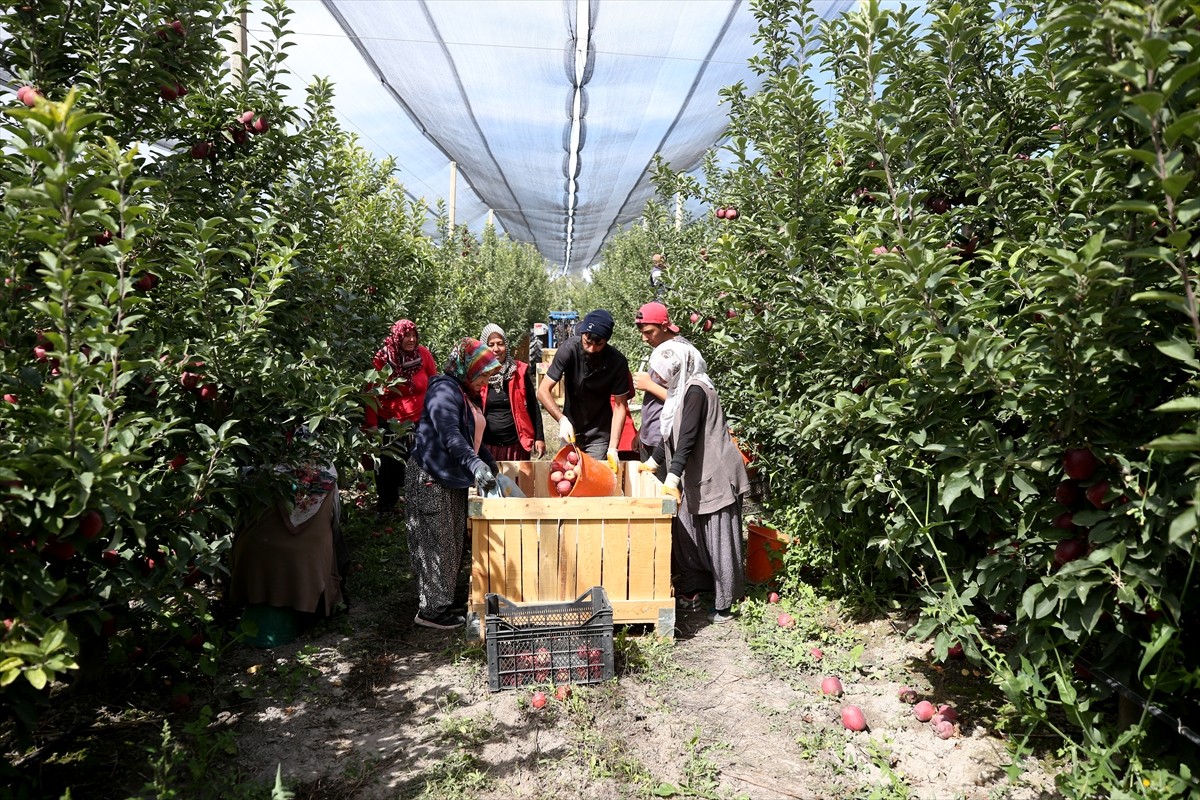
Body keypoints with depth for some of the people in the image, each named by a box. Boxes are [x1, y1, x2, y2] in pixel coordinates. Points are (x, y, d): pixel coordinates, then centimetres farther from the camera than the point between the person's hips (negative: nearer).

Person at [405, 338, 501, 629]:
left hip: (453, 478, 10)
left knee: (452, 543, 14)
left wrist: (489, 463, 20)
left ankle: (442, 602, 24)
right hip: (431, 478, -10)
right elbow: (449, 434, -31)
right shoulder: (445, 389, -16)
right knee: (436, 544, -3)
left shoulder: (467, 394, 15)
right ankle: (431, 609, 6)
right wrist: (476, 465, -41)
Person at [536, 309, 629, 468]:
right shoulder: (569, 349, -19)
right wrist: (562, 420, -31)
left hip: (599, 435, -1)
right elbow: (543, 391, -17)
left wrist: (613, 447, -20)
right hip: (570, 429, 1)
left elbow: (620, 406, -13)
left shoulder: (617, 361, -19)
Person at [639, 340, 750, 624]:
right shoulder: (683, 390, 12)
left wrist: (672, 477, -29)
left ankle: (724, 605, 7)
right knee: (686, 534, 12)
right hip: (695, 477, 10)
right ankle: (691, 592, 24)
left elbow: (688, 438, -25)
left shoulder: (696, 391, -17)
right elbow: (672, 435, 22)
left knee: (719, 540, -1)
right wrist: (653, 462, 26)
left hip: (715, 477, -10)